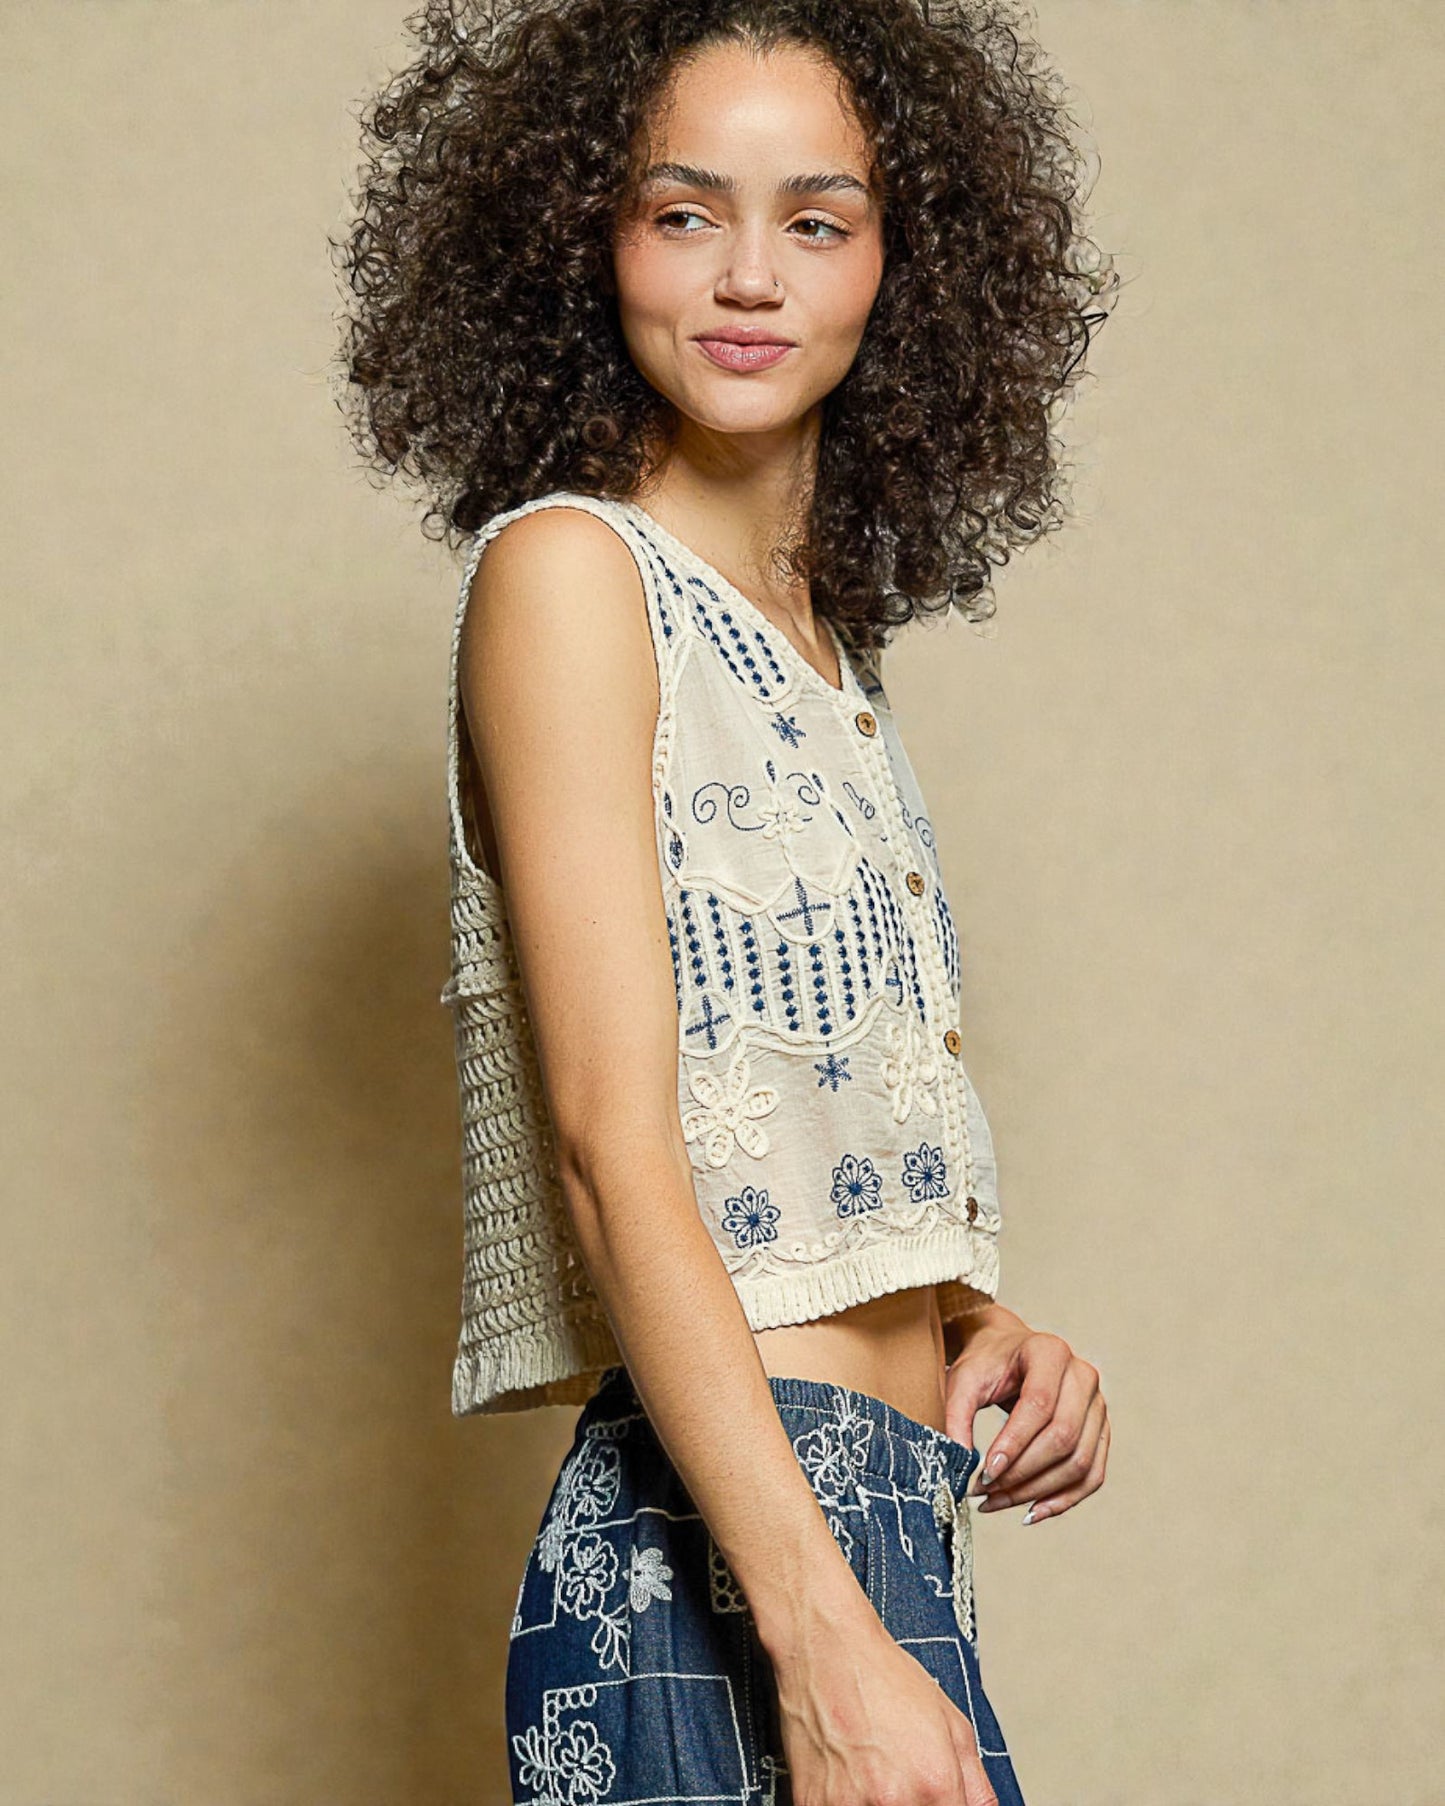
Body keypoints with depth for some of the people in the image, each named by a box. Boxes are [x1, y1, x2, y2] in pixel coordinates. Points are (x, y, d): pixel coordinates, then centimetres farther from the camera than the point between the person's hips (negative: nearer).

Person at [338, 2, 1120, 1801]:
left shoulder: (823, 644, 17)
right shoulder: (566, 568, -6)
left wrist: (974, 1327, 2)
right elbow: (613, 1141, -16)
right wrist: (825, 1640, -23)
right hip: (718, 1558, -8)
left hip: (883, 1515, 8)